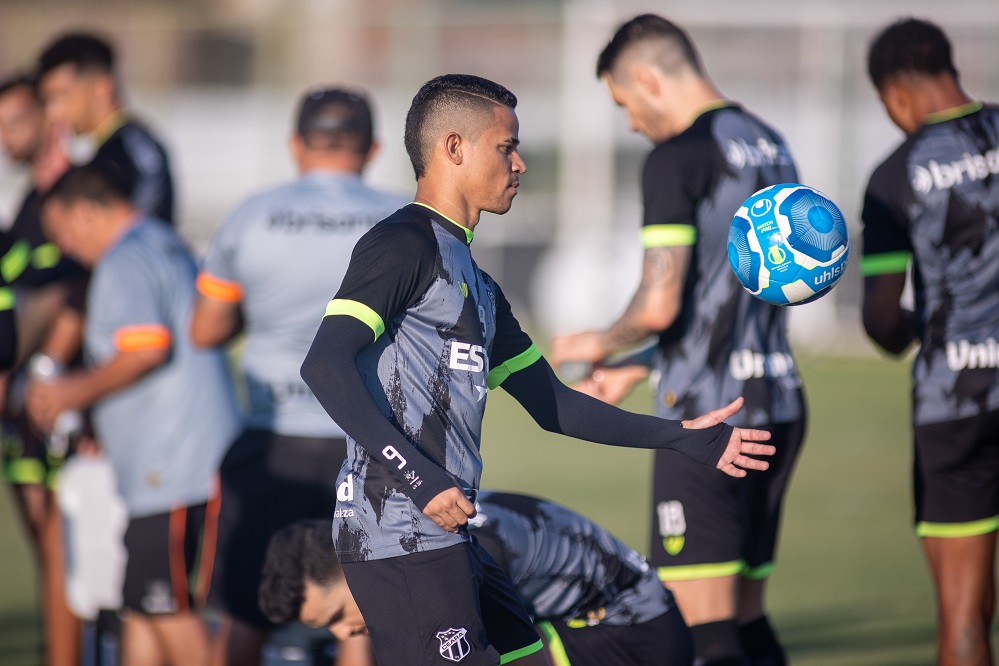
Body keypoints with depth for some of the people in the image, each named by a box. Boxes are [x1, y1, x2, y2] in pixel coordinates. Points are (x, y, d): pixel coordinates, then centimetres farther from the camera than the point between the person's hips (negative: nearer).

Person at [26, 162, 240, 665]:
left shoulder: (125, 261, -12)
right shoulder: (165, 245, 20)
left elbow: (147, 348, -25)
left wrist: (76, 391, -11)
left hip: (171, 470, -10)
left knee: (167, 607, -6)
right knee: (141, 606, 12)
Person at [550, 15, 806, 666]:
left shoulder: (679, 157, -11)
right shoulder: (772, 148, 15)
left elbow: (659, 306, -16)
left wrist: (603, 343, 5)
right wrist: (636, 369, 25)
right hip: (779, 403, 8)